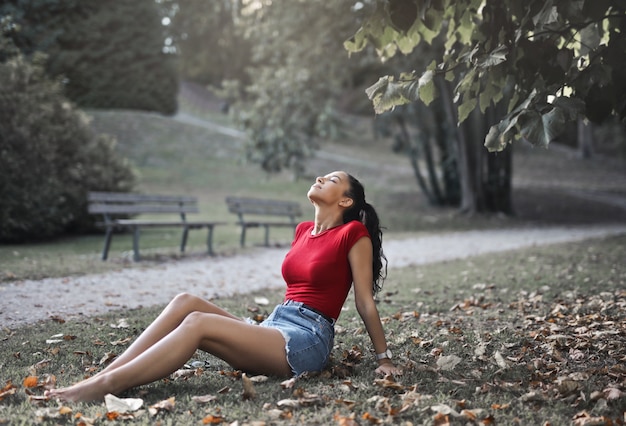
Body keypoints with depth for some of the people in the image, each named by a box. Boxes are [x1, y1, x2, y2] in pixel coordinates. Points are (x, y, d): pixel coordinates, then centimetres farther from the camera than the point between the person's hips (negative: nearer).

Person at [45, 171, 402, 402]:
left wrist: (385, 358, -1)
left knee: (198, 322, -26)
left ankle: (106, 386, -30)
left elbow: (366, 301, -3)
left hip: (308, 341, -7)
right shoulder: (304, 231, 18)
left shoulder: (353, 233, -4)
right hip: (275, 327, 7)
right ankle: (101, 375, -21)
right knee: (186, 302, -14)